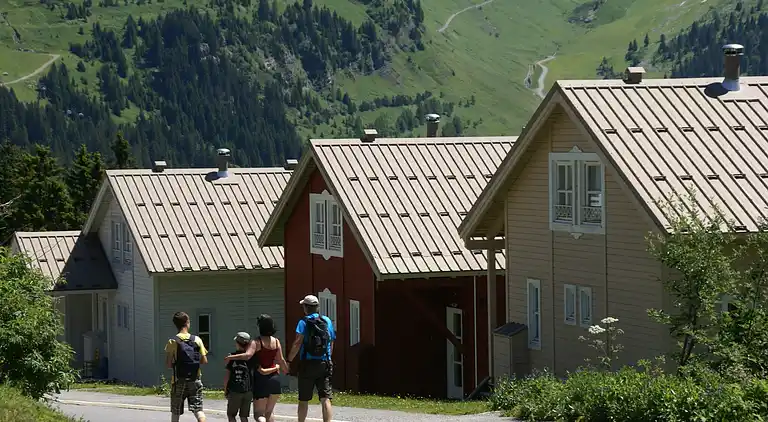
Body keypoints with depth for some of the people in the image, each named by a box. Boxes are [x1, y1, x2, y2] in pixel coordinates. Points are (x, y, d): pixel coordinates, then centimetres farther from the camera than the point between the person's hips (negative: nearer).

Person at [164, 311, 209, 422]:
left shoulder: (172, 342, -6)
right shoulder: (197, 340, -1)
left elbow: (168, 364, -10)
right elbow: (204, 361, 0)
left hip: (179, 381, -1)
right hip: (195, 380, 1)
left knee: (175, 412, 10)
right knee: (198, 409, -1)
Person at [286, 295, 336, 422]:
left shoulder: (304, 322, -5)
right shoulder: (327, 321, 7)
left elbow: (298, 343, -15)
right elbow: (331, 343, 12)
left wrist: (289, 361, -13)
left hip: (308, 364, -3)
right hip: (325, 364, 3)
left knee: (303, 400, 9)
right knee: (325, 398, -3)